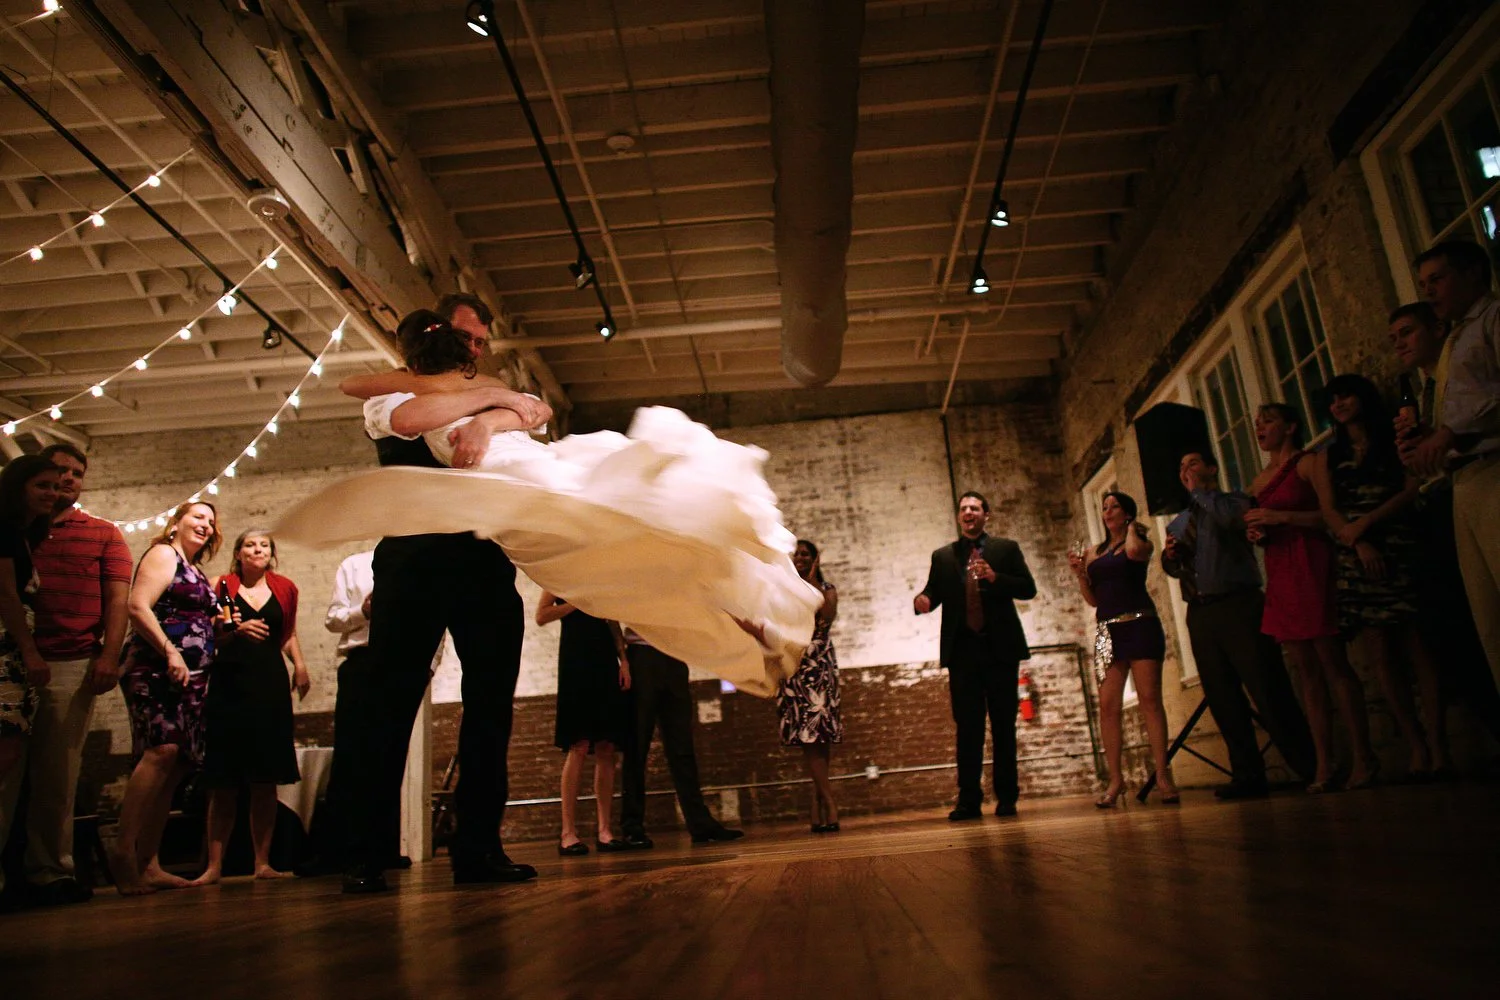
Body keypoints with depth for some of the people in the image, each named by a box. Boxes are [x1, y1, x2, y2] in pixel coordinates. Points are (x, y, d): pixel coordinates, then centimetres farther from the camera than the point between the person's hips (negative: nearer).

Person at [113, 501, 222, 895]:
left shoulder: (196, 571, 26)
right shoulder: (163, 555, 2)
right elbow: (138, 608, -12)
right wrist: (170, 653, -20)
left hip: (189, 678, 9)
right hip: (157, 669, -9)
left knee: (177, 766, 2)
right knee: (162, 751, -24)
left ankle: (148, 863, 3)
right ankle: (123, 851, -24)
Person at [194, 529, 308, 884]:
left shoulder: (284, 588, 12)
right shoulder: (221, 586, 4)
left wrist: (299, 665, 5)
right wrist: (236, 630, -16)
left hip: (270, 686, 2)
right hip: (228, 686, -2)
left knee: (266, 780, 4)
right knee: (223, 783, 0)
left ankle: (263, 862, 11)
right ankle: (214, 865, 7)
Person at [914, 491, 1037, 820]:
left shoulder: (1006, 549, 11)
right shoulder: (942, 556, 15)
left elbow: (1028, 588, 2)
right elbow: (934, 592, 5)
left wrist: (995, 577, -14)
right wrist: (922, 600, -19)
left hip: (1000, 648, -1)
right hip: (962, 650, 1)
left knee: (1004, 725, 3)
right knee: (967, 726, 0)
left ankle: (1006, 797, 10)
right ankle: (969, 799, 2)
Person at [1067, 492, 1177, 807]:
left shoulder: (1141, 541, 7)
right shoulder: (1094, 553, 17)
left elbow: (1134, 551, -20)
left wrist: (1131, 529, 1)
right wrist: (1080, 574, -1)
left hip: (1140, 625, -4)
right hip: (1108, 631, 4)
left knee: (1150, 698, -9)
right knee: (1108, 705, -3)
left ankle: (1163, 775, -6)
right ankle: (1115, 779, 1)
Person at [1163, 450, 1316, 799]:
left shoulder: (1234, 500, 5)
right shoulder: (1177, 523, 23)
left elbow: (1231, 516, -20)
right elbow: (1174, 567, 25)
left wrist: (1199, 490, -6)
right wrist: (1169, 556, 3)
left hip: (1238, 606, -6)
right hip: (1199, 614, 6)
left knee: (1267, 689, -9)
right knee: (1221, 698, 5)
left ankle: (1309, 767, 0)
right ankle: (1248, 776, 11)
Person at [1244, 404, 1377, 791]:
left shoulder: (1308, 463, -2)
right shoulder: (1260, 480, 20)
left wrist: (1282, 517, -17)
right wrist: (1256, 534, 6)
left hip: (1311, 567, -7)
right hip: (1279, 575, 7)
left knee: (1333, 664, -9)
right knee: (1306, 671, 5)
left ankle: (1363, 757, -3)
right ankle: (1323, 763, 5)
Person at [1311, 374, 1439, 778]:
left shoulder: (1397, 440, 12)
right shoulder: (1327, 457, 18)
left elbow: (1414, 488, -1)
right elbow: (1329, 510, 6)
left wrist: (1367, 521, -11)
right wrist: (1358, 543, -10)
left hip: (1400, 551, -2)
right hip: (1356, 559, 2)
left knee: (1418, 647, -10)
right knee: (1382, 656, -3)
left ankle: (1438, 744, -9)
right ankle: (1416, 747, 1)